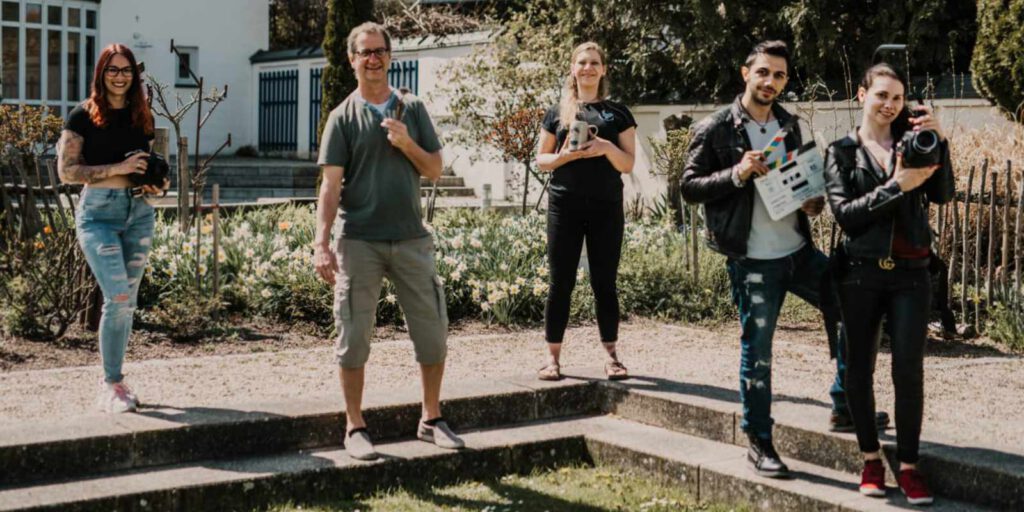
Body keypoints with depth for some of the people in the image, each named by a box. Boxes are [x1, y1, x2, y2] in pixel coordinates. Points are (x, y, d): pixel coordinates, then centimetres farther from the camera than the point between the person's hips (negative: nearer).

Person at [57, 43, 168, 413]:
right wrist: (116, 168, -16)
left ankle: (114, 382, 18)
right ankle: (111, 383, -3)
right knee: (118, 298, -15)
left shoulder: (142, 116, 13)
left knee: (126, 302, 8)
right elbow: (66, 171, -7)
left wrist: (157, 183, 3)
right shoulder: (84, 115, -2)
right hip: (99, 212, -5)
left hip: (139, 212, 5)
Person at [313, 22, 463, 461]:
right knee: (354, 337, 0)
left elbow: (435, 170, 9)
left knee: (433, 332, 5)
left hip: (411, 239, 3)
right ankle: (355, 428, 12)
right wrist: (321, 243, -15)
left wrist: (406, 144, -10)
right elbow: (331, 184, -6)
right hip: (359, 242, -3)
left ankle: (431, 419, 21)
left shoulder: (412, 109, 10)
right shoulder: (343, 117, 1)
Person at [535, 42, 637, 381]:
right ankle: (553, 357, 6)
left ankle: (611, 356, 10)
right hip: (564, 206, 0)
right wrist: (563, 156, -10)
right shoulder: (557, 112, 11)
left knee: (604, 282, 4)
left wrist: (607, 148, -15)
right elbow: (541, 159, 11)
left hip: (606, 207, 0)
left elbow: (628, 164, 5)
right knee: (560, 282, 1)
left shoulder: (617, 113, 10)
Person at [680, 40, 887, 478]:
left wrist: (814, 201, 3)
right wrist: (737, 174, -22)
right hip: (753, 259, -6)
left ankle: (844, 408, 23)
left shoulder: (788, 125, 12)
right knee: (756, 349, -1)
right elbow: (689, 187, -8)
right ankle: (759, 443, 11)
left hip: (799, 249, 6)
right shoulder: (715, 129, -6)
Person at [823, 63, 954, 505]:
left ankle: (908, 467, 5)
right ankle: (870, 460, 20)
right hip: (861, 273, 0)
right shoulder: (841, 152, 3)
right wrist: (897, 186, -18)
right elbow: (845, 213, -9)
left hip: (910, 273, 1)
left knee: (908, 370, -5)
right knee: (859, 368, 6)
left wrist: (938, 141, -16)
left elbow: (943, 194, -5)